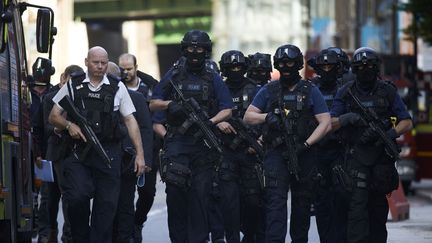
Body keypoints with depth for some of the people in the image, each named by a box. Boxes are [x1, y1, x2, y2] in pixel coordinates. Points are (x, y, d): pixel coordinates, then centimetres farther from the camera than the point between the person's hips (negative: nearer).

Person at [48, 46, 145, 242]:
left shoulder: (117, 87, 9)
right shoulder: (73, 85, 8)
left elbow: (130, 121, 9)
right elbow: (53, 116, 11)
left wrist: (140, 154, 3)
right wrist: (68, 125, -10)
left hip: (109, 154, 1)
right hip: (79, 152, -1)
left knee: (107, 204, -1)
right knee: (76, 197, -18)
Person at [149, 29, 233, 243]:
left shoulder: (213, 79, 9)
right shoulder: (173, 76, 10)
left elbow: (227, 110, 3)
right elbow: (153, 104, 12)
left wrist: (211, 122, -16)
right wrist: (170, 104, -8)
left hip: (203, 145, 0)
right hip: (177, 143, 0)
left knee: (200, 193, -1)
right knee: (175, 189, -11)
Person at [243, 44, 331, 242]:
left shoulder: (310, 91, 6)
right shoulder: (268, 90, 9)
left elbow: (325, 123, -1)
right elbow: (248, 117, 9)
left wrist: (306, 144, -13)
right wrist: (267, 117, -12)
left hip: (303, 155, 1)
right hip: (276, 153, -1)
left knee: (302, 203, 10)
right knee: (275, 201, -13)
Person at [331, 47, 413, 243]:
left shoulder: (387, 91, 4)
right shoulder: (346, 92, 3)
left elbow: (407, 122, 4)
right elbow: (331, 123, 2)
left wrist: (391, 134, -15)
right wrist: (346, 118, -18)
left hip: (382, 155, 2)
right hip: (357, 155, -2)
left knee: (378, 204, 9)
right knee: (358, 203, -13)